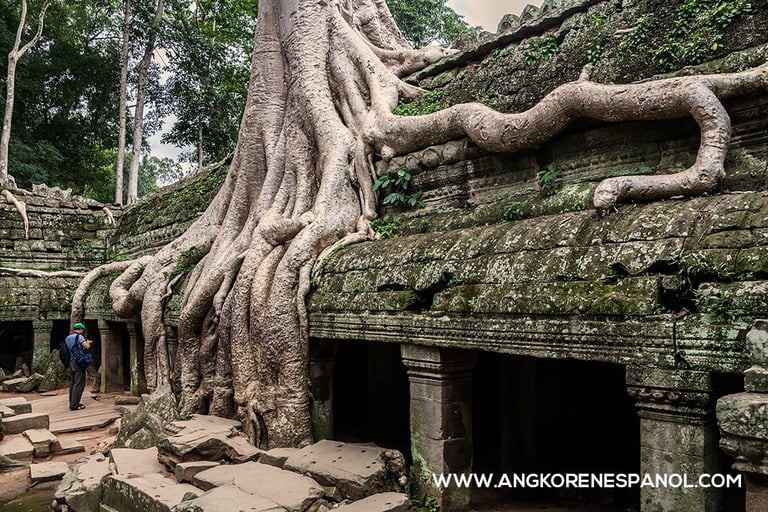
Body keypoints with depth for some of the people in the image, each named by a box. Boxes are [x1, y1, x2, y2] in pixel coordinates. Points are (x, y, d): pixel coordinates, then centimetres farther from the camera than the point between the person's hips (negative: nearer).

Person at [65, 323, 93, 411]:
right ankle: (74, 405, -10)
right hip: (78, 363, -9)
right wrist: (87, 342, 1)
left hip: (71, 362, 9)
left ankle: (72, 403, 21)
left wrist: (86, 342, 28)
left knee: (73, 382, 15)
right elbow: (87, 346, -21)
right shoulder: (79, 336, -10)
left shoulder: (68, 338, 16)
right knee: (79, 383, -7)